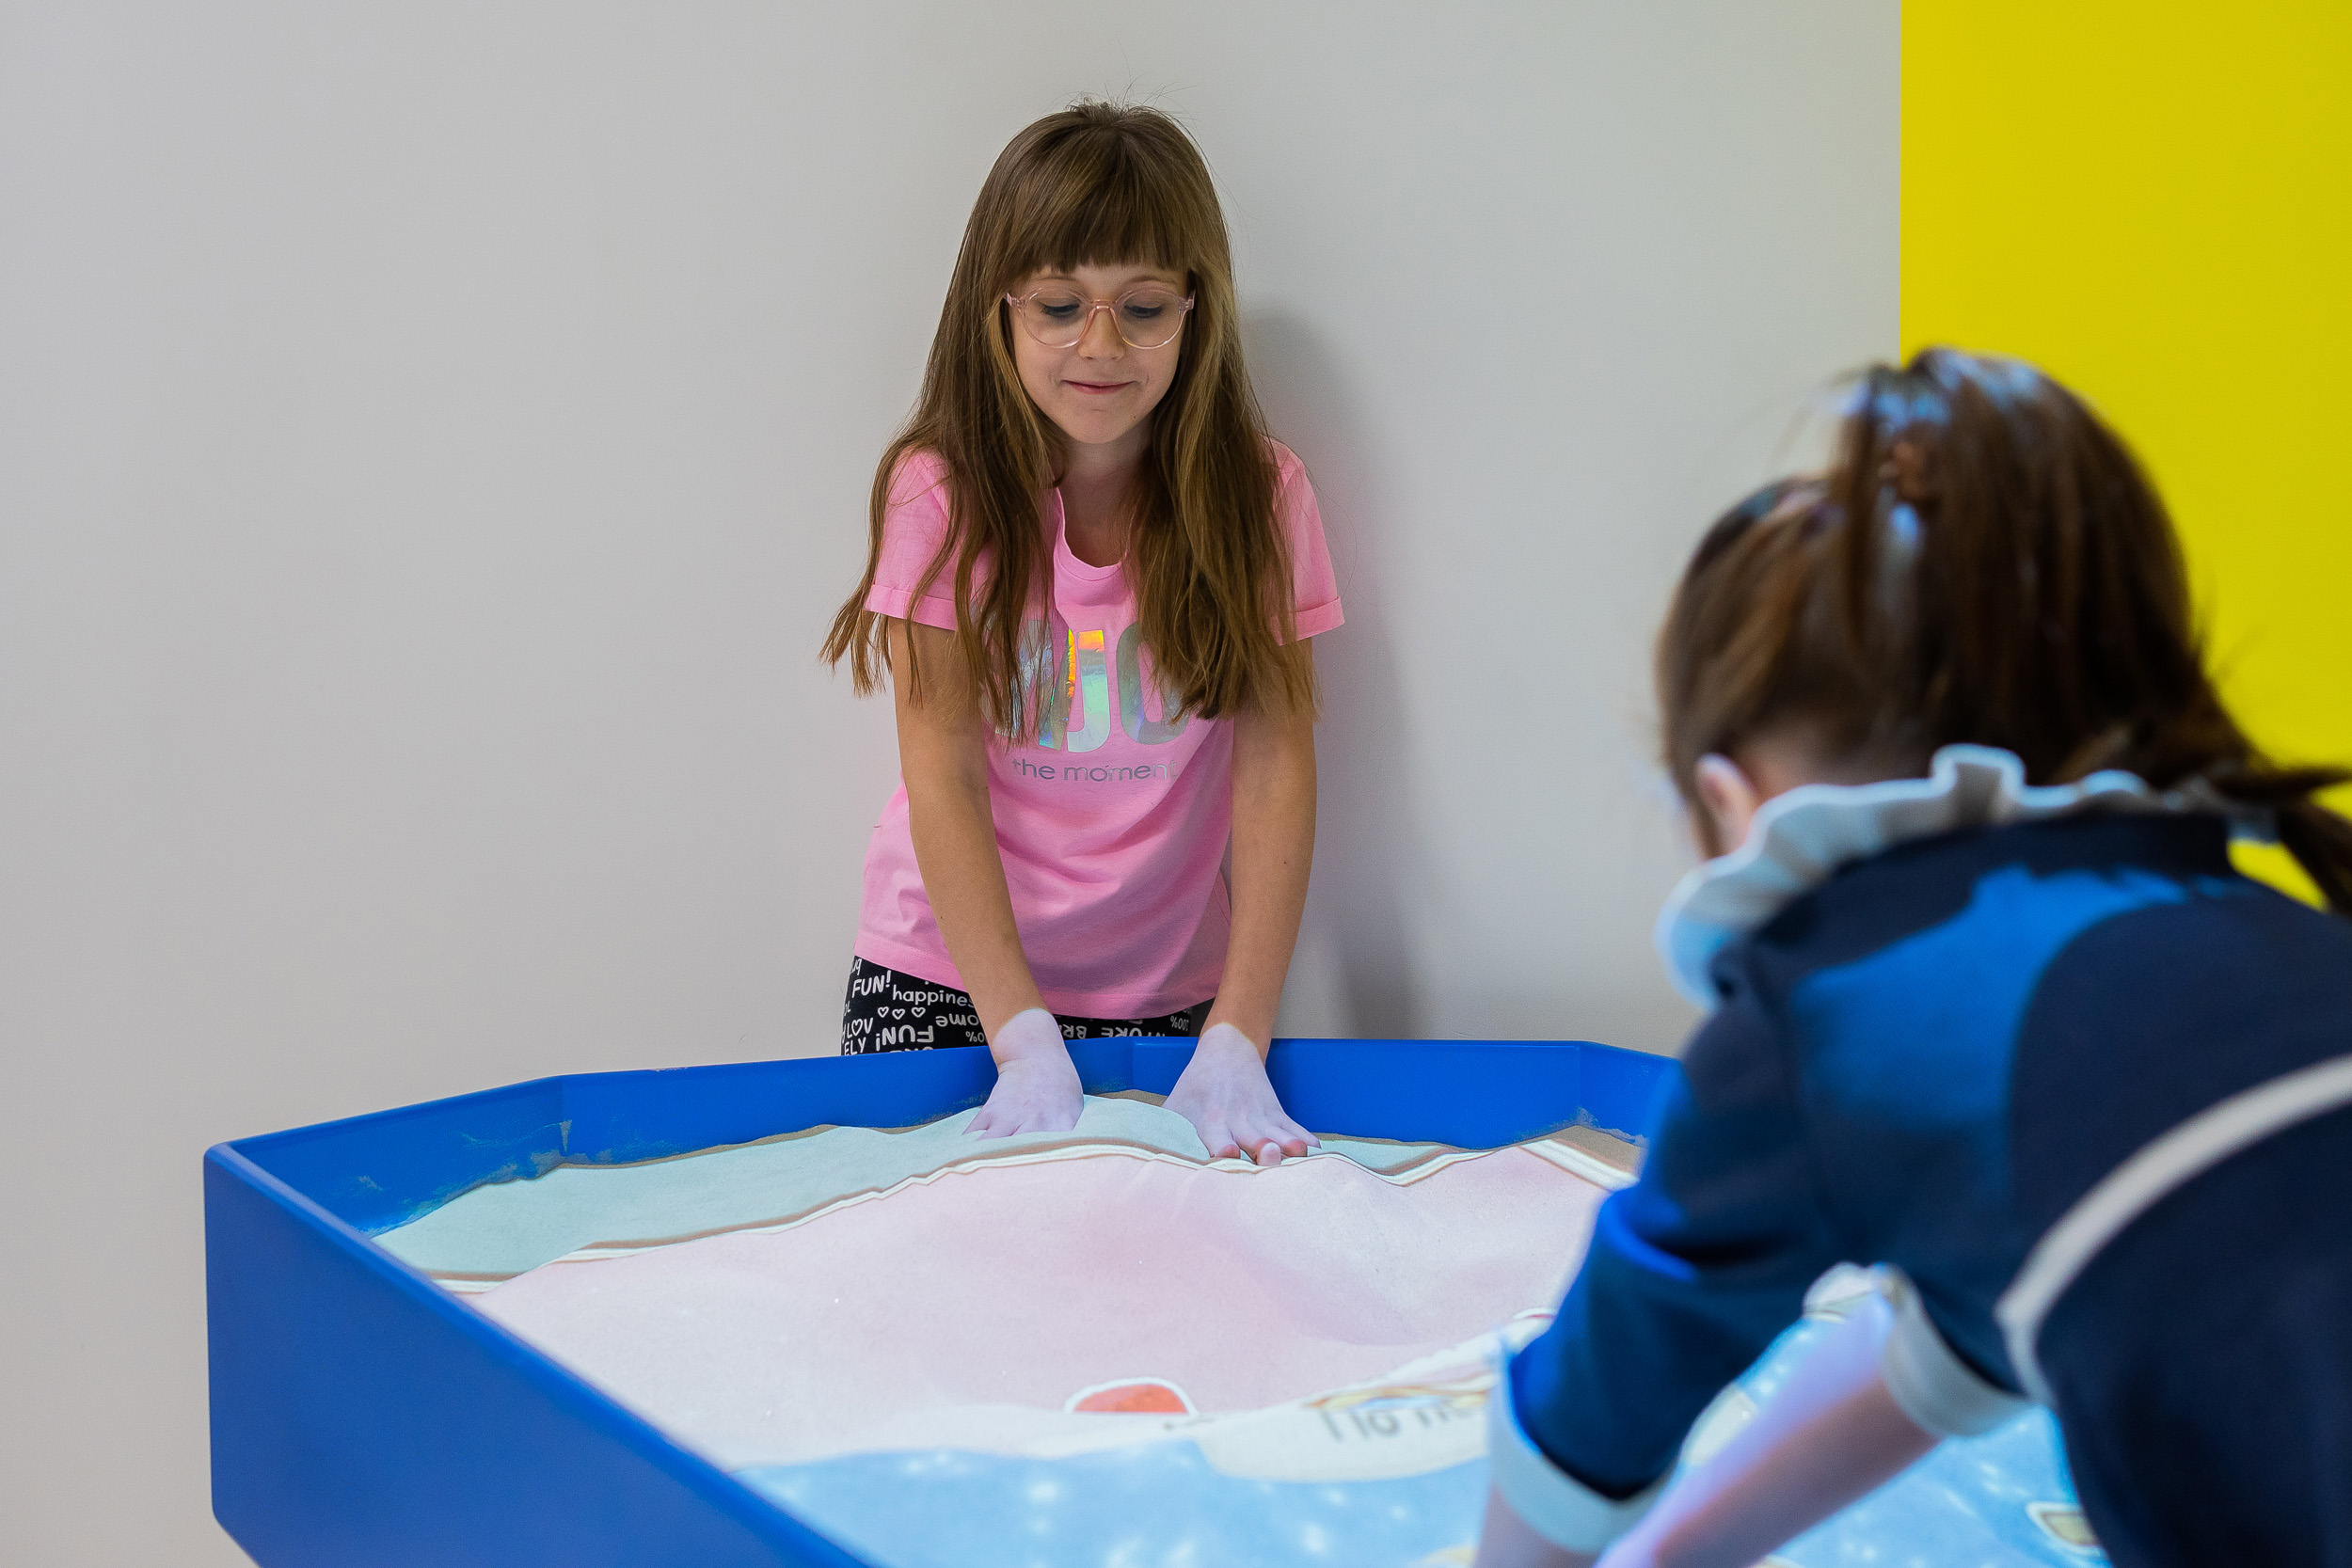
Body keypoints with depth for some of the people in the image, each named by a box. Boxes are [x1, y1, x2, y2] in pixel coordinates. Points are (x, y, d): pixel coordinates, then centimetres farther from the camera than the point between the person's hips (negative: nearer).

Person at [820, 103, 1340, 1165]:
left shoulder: (1258, 496, -5)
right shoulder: (943, 491, -9)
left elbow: (1276, 763, -10)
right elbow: (943, 772, -13)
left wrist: (1238, 1038, -20)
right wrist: (1025, 1039, -22)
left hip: (1166, 992, 1)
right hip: (946, 981, -1)